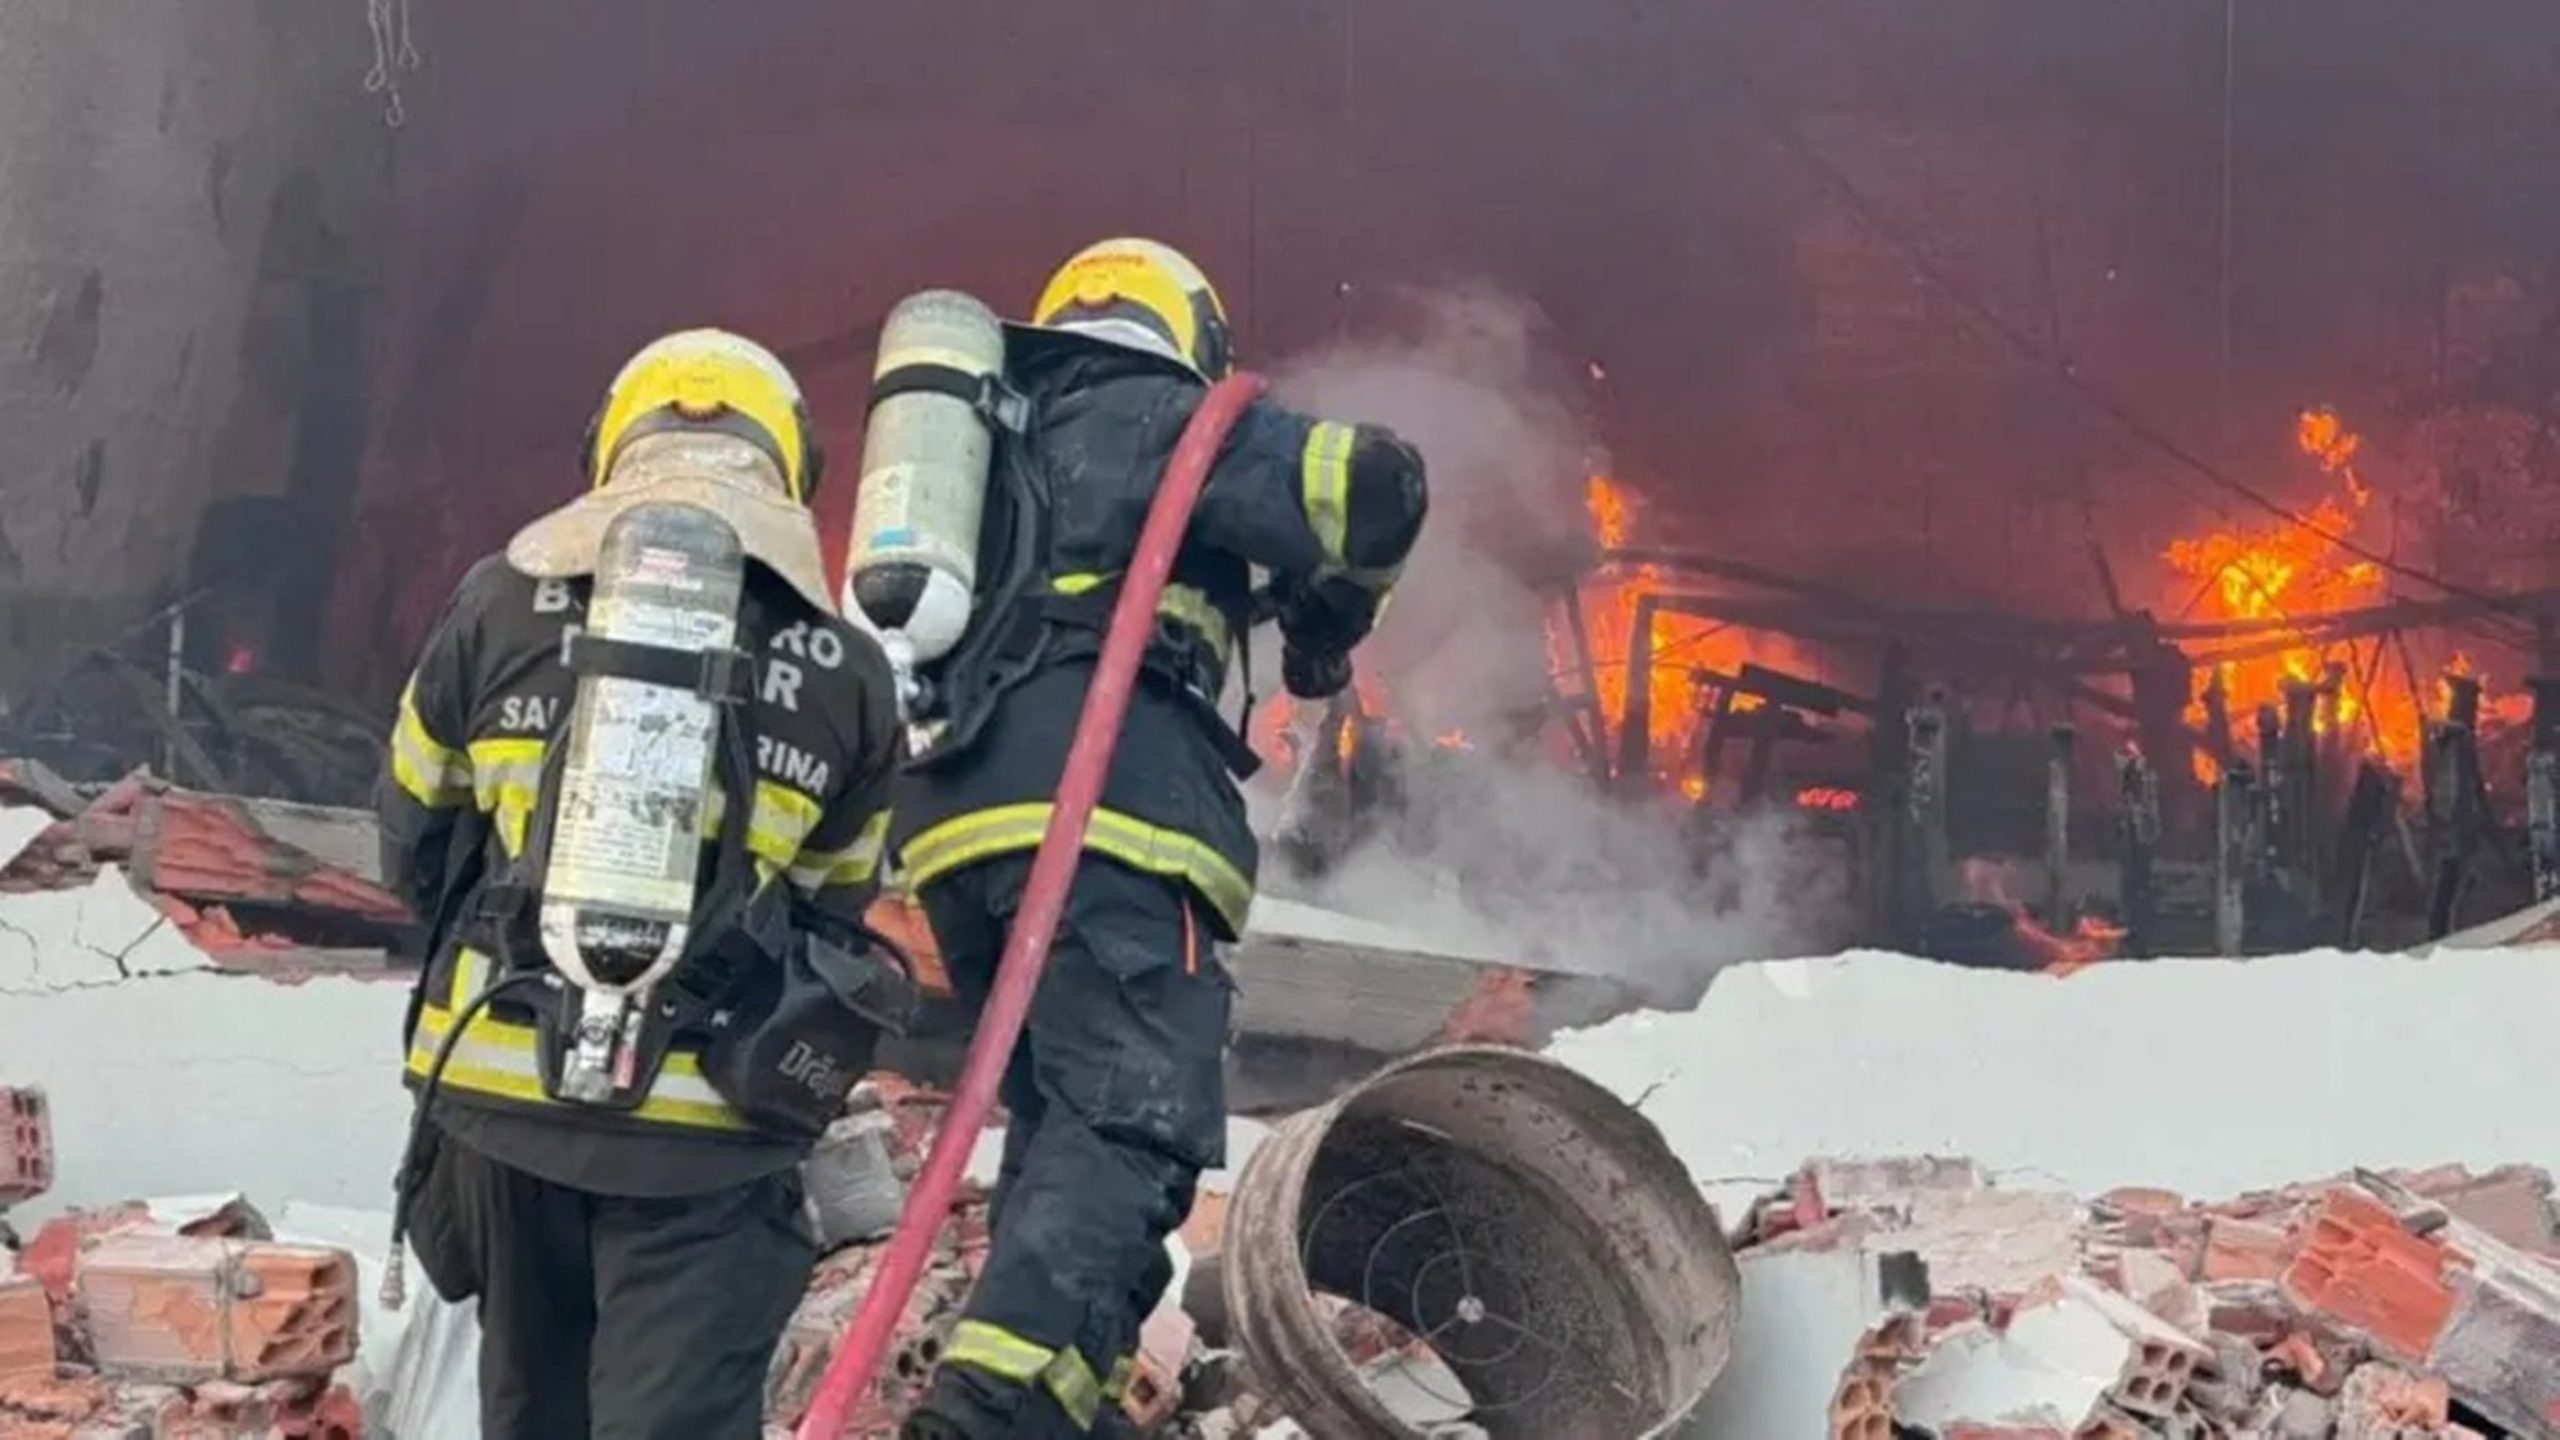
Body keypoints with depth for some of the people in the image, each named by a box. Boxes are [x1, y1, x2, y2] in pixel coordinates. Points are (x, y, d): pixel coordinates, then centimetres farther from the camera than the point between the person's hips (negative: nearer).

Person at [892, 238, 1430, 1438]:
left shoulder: (983, 454, 31)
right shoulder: (1166, 419, 9)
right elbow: (1371, 487, -2)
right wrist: (1325, 620, 15)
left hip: (946, 806, 8)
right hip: (1102, 800, -8)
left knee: (1059, 1119, 18)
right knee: (1133, 1124, -16)